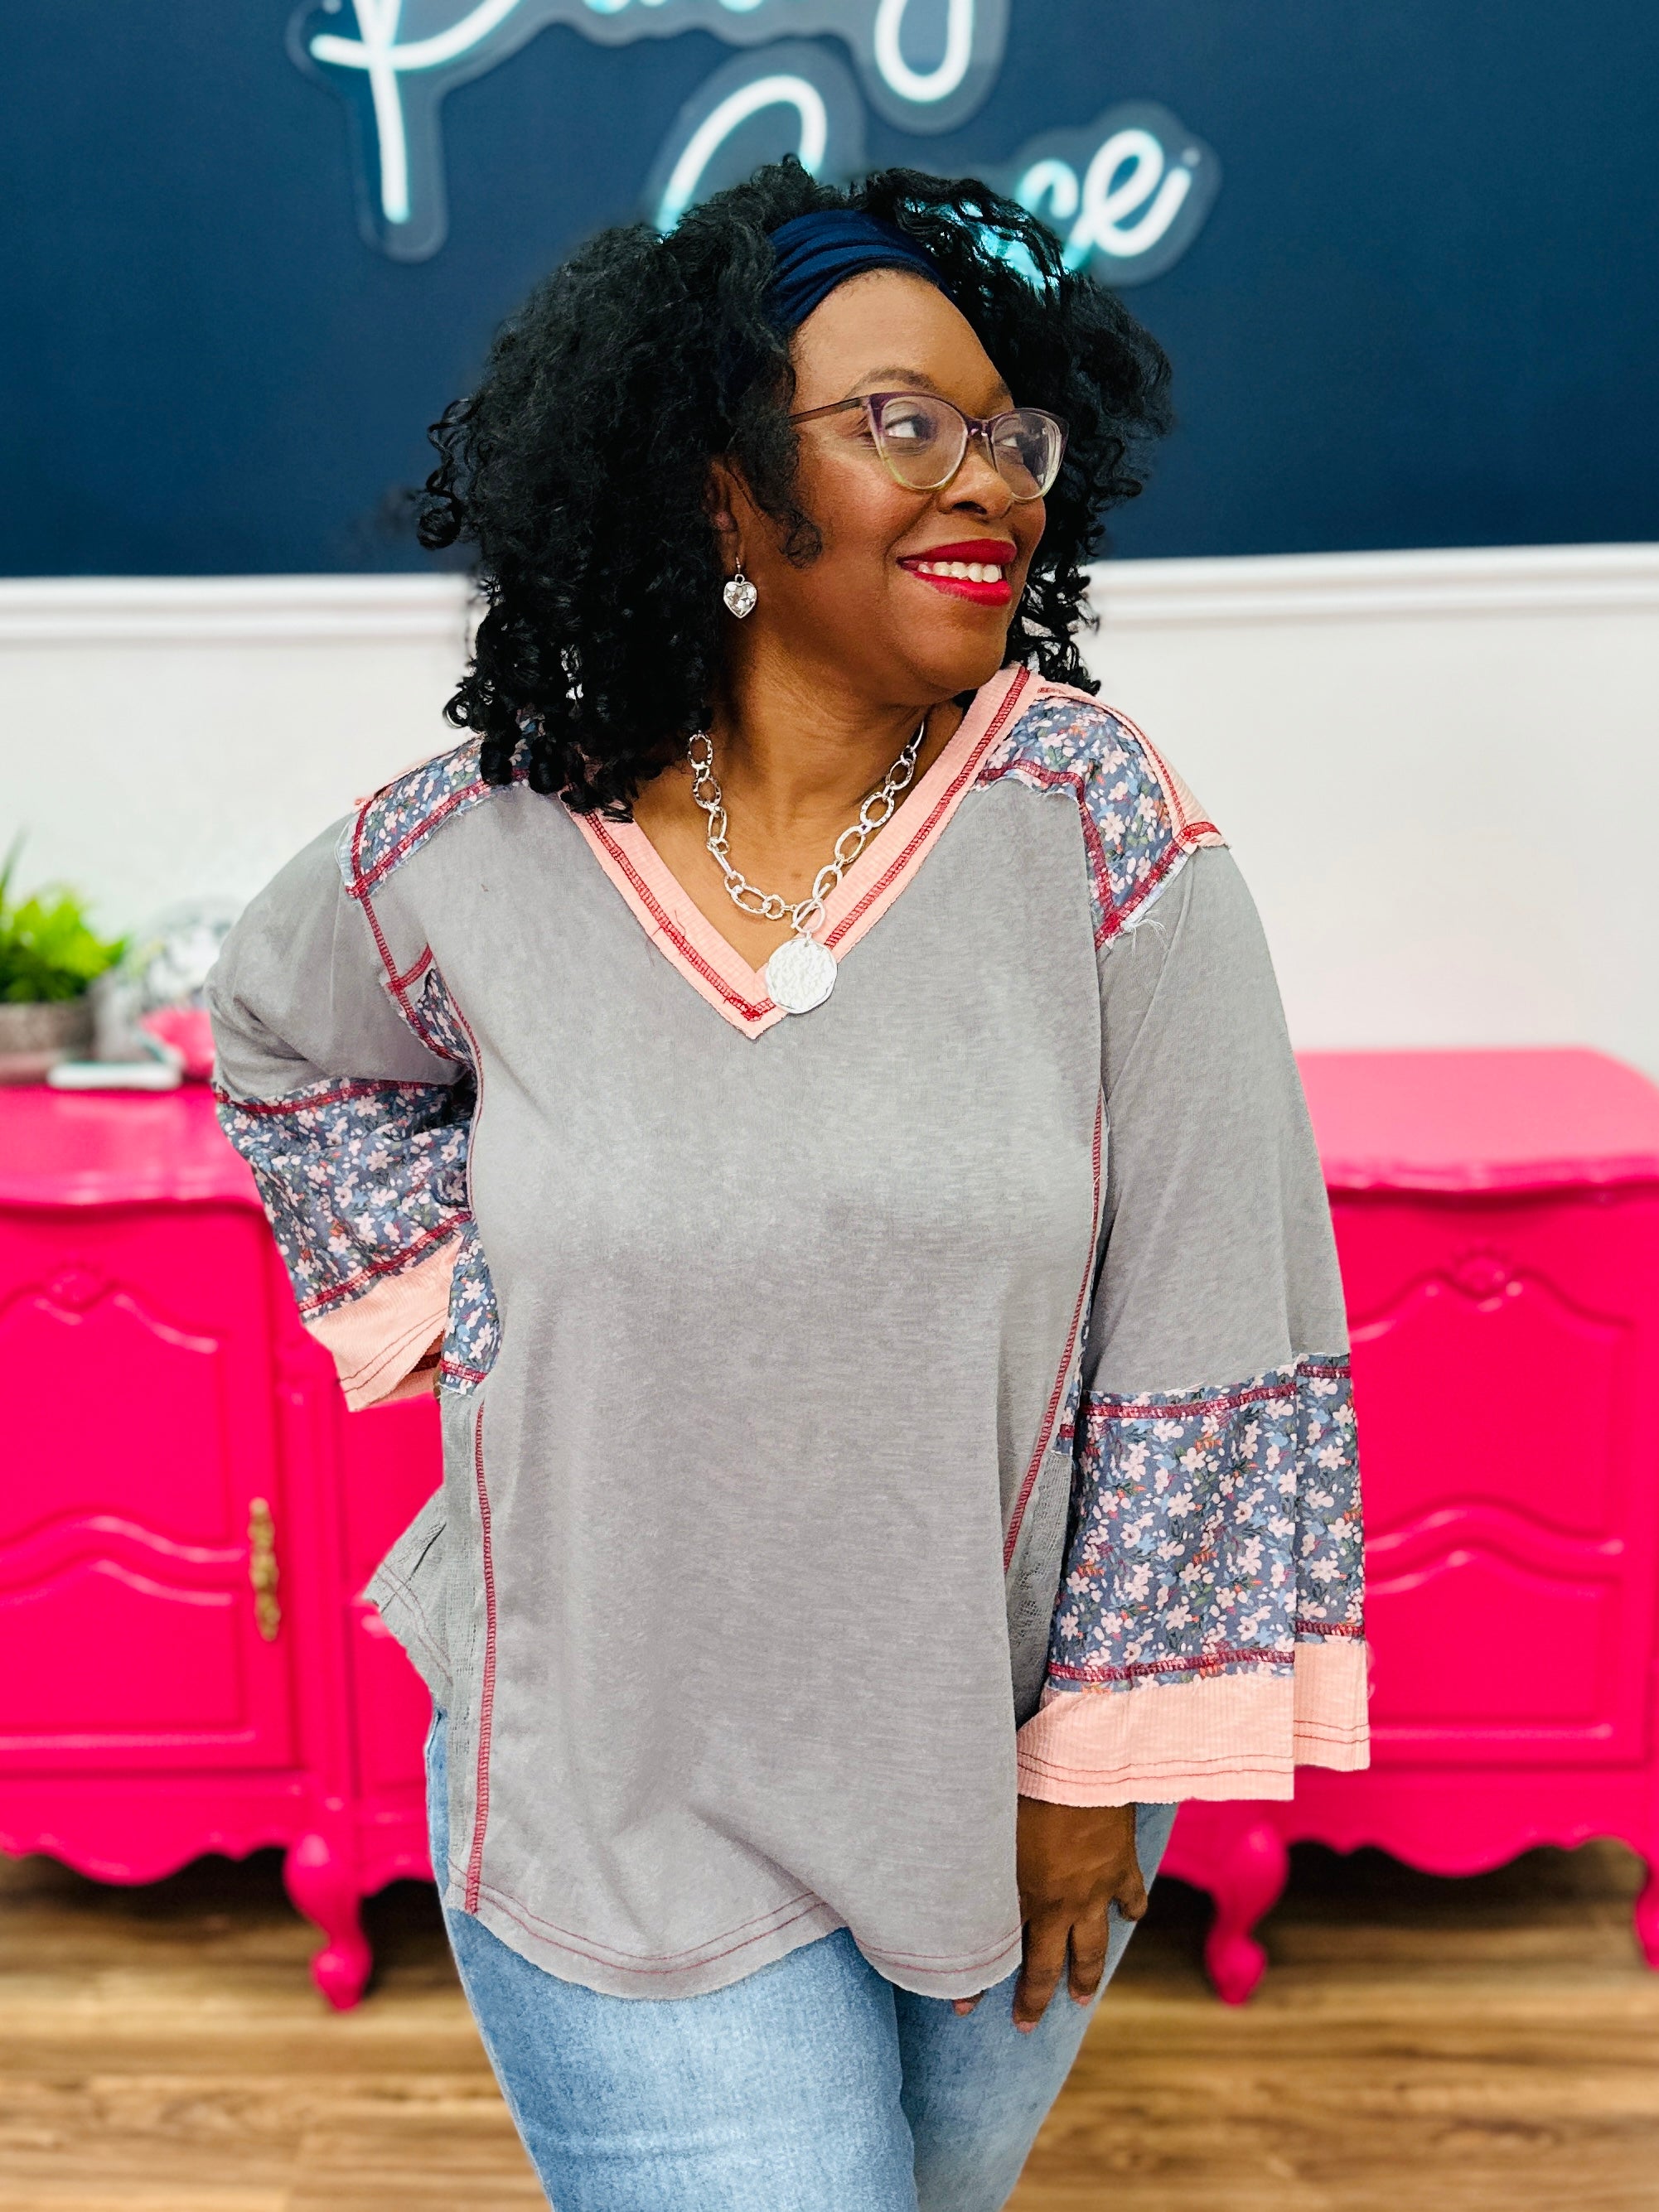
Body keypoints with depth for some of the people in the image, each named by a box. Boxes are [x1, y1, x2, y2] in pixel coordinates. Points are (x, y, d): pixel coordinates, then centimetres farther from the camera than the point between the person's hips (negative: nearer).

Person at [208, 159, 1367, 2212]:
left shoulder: (1098, 825, -15)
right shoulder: (471, 860, -12)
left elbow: (1210, 1336, -12)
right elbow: (281, 1045, 12)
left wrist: (1102, 1760, -8)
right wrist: (458, 1302, -1)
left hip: (1004, 1764, 2)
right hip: (621, 1791, -1)